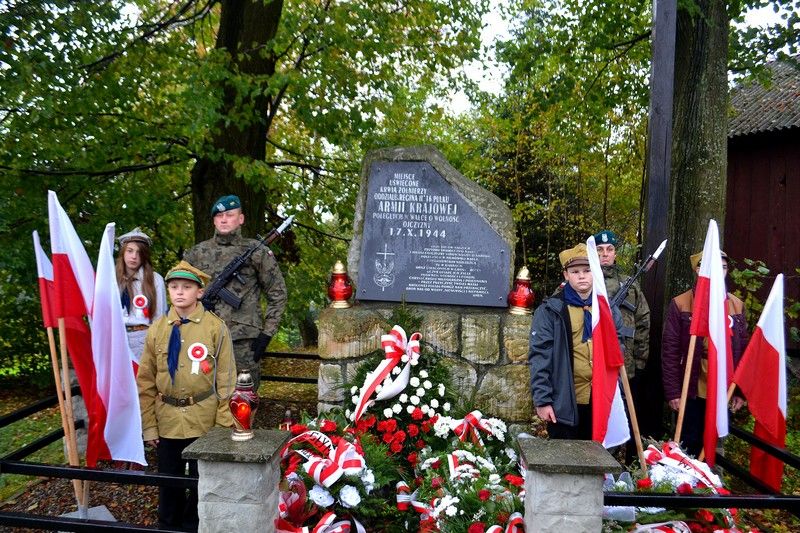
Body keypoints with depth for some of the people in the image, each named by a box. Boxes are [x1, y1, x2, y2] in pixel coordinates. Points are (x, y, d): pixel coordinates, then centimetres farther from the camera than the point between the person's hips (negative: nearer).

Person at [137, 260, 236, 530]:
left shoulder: (216, 328, -8)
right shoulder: (157, 330, 1)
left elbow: (226, 379, -7)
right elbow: (145, 382, 5)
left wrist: (223, 423, -8)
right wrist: (149, 425, 2)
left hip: (204, 419, -2)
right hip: (167, 419, 3)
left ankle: (195, 525, 35)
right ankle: (168, 524, 40)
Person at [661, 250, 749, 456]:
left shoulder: (736, 305, 7)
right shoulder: (680, 304, -5)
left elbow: (743, 350, 9)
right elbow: (670, 351, -6)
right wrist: (672, 391, -10)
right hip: (691, 392, -3)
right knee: (689, 446, 6)